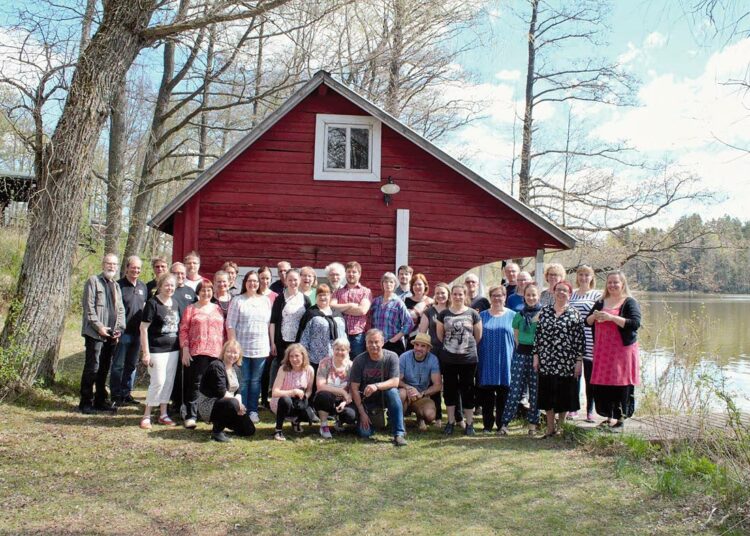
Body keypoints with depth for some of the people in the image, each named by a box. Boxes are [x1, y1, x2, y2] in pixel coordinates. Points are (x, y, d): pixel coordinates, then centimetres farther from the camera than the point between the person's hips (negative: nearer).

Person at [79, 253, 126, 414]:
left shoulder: (116, 286, 19)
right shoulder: (93, 281, -1)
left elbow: (120, 309, 19)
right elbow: (88, 307, -9)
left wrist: (120, 328, 4)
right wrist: (99, 327, -14)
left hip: (111, 335, 6)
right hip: (95, 333, -6)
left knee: (105, 368, 10)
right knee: (92, 368, -6)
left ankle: (100, 400, 19)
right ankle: (86, 402, 3)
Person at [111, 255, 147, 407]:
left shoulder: (143, 286, 11)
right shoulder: (119, 285, -8)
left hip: (138, 332, 6)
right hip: (123, 332, -6)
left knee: (132, 365, 13)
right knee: (118, 365, 1)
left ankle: (126, 393, 22)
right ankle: (116, 396, 10)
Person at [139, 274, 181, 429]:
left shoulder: (175, 304, 9)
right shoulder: (152, 303, -10)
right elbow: (143, 328, -11)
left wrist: (181, 347, 12)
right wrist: (145, 352, -14)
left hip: (173, 350, 6)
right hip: (157, 350, -6)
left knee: (169, 382, 10)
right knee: (158, 382, -7)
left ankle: (163, 414, 22)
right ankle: (146, 416, 7)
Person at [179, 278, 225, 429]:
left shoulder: (218, 309, 14)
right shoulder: (191, 309, 5)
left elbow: (223, 331, 16)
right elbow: (183, 330, 0)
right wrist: (185, 350, -8)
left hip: (215, 353, 3)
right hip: (196, 353, -3)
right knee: (195, 384, -3)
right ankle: (191, 416, 2)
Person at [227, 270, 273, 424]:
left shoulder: (266, 300, 7)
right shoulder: (237, 301, -1)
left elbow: (270, 323, 10)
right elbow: (230, 325, -3)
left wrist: (272, 344, 7)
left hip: (261, 348, 2)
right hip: (242, 347, -2)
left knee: (256, 381, 9)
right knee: (243, 381, 4)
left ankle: (253, 411, 17)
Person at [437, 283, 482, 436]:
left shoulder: (473, 313, 0)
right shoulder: (443, 314, 4)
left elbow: (478, 336, 5)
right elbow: (440, 335, 10)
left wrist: (469, 346, 8)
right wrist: (449, 345, 11)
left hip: (468, 359, -1)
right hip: (448, 359, 1)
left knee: (467, 390, 4)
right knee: (449, 389, 8)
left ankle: (469, 423, 14)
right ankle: (451, 422, 18)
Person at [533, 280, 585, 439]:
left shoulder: (574, 313, 0)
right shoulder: (544, 311, 8)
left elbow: (579, 339, -2)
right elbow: (538, 334, 9)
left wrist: (579, 360, -7)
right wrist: (536, 356, 5)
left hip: (566, 363, -2)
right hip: (546, 362, 2)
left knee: (563, 396, 6)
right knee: (547, 396, 7)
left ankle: (561, 428, 22)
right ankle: (550, 429, 19)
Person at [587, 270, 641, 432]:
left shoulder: (630, 303, -2)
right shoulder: (601, 302, 15)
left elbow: (635, 323, -16)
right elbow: (588, 322, 19)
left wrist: (611, 317, -20)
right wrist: (594, 316, -4)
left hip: (622, 349, -5)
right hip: (602, 350, 5)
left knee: (621, 384, -3)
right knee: (602, 384, 5)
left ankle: (620, 420, 8)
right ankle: (609, 417, 18)